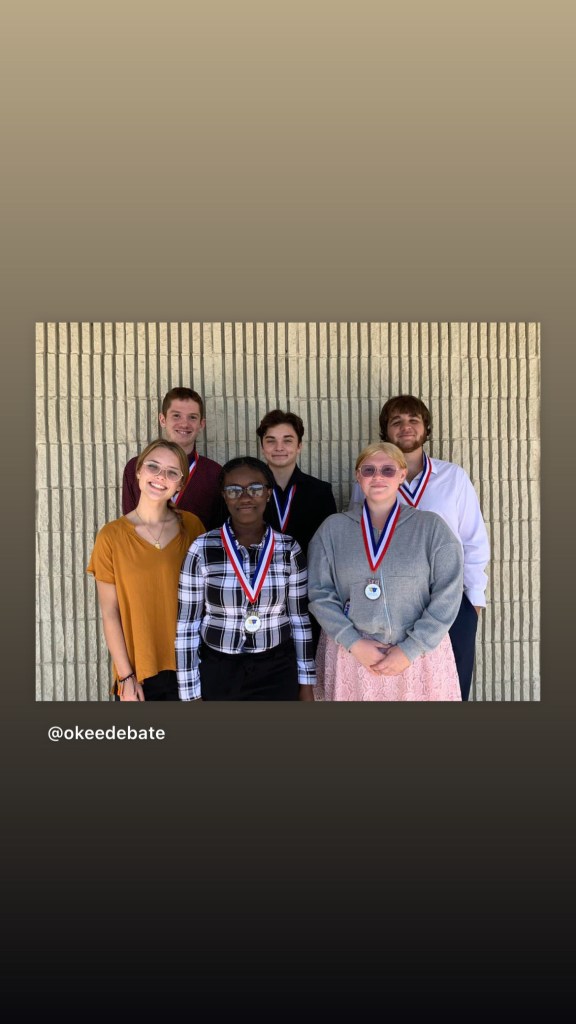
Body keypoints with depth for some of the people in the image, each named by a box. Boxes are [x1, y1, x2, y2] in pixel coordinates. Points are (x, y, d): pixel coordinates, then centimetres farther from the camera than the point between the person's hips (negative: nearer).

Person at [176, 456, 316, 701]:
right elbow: (187, 625, -6)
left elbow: (299, 619, 3)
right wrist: (191, 693, -6)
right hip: (217, 674, -1)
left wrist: (305, 683, 4)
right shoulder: (202, 550, -10)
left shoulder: (289, 549, -4)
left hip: (278, 673, 2)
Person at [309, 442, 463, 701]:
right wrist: (354, 643, -10)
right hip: (350, 655, 1)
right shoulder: (333, 528, 2)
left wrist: (410, 650, -10)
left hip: (420, 655, 0)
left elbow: (447, 595, -4)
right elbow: (319, 593, -1)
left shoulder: (432, 527, -1)